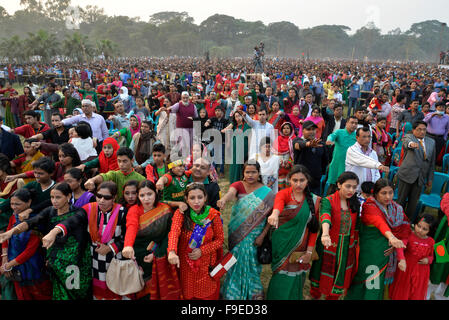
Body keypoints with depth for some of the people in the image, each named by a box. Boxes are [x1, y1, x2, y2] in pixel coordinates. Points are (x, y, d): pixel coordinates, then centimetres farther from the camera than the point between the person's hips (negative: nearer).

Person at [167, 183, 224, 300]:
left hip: (207, 265, 0)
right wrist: (172, 252, -50)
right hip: (185, 263, 0)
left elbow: (220, 239, -4)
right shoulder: (180, 213, -14)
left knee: (207, 294, 15)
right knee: (187, 294, 18)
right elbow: (174, 232, -31)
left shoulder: (213, 215, -11)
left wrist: (202, 250, -19)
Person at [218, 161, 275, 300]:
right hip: (236, 234, 2)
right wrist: (223, 199, -52)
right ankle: (233, 292, 36)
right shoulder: (238, 185, -6)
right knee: (236, 261, 12)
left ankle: (252, 293, 31)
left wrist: (262, 236, -12)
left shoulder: (267, 192, -8)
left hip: (254, 236, -1)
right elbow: (231, 192, -30)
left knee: (250, 262, 5)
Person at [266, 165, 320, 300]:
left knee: (296, 280, 10)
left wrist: (309, 251, -3)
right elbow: (278, 202, -33)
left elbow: (314, 228, 4)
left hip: (301, 248, 3)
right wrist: (275, 214, -55)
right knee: (283, 280, 3)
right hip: (282, 246, -2)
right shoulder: (283, 194, -8)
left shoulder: (314, 200, 1)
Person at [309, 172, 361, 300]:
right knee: (321, 278, 11)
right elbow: (325, 217, -37)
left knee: (340, 280, 14)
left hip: (347, 250, 4)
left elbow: (355, 228, 9)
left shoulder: (355, 204, 1)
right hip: (328, 247, -4)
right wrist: (325, 234, -54)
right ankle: (314, 296, 36)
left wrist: (355, 244, 7)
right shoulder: (328, 201, -16)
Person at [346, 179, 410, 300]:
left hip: (387, 253, 5)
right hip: (370, 252, -5)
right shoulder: (369, 206, -15)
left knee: (379, 281, 16)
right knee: (367, 280, 4)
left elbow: (405, 228, 5)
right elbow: (379, 222, -33)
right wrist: (391, 237, -50)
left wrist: (396, 245, -9)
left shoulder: (397, 209, 6)